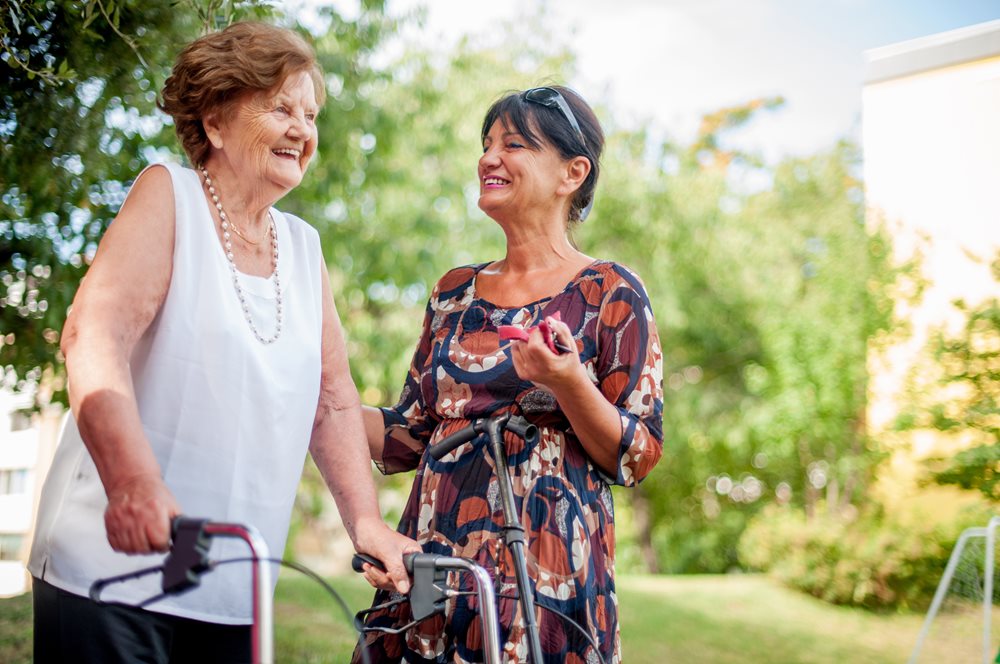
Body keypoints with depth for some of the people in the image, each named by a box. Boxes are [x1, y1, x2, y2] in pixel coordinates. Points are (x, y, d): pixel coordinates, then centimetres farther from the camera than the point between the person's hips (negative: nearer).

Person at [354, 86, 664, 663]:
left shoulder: (609, 292, -2)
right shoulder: (455, 292, 12)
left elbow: (638, 458, -6)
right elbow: (406, 438, 13)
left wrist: (567, 383, -22)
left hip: (546, 572, -4)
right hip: (432, 565, 4)